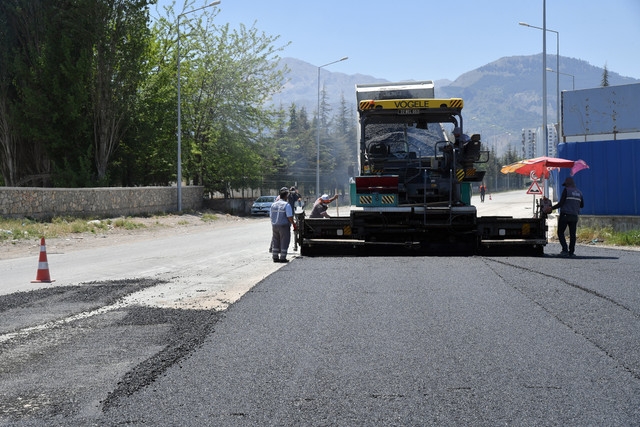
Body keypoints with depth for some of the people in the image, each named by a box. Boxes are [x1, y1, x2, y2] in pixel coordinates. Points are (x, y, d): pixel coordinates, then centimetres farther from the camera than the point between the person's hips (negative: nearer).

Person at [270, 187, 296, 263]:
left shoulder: (274, 204, 7)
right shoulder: (287, 205, -12)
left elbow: (271, 216, 12)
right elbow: (290, 217, -17)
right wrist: (294, 224, -6)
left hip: (274, 225, 6)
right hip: (284, 226, -6)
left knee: (275, 242, 12)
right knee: (284, 242, 2)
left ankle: (275, 257, 13)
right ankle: (282, 258, 0)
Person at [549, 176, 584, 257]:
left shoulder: (566, 190, -7)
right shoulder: (579, 192, 11)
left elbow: (561, 203, -13)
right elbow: (582, 205, 17)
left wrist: (552, 208, -4)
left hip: (565, 215, -5)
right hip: (574, 216, 5)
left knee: (560, 232, 1)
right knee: (572, 234, 8)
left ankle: (565, 250, -11)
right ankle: (571, 252, 6)